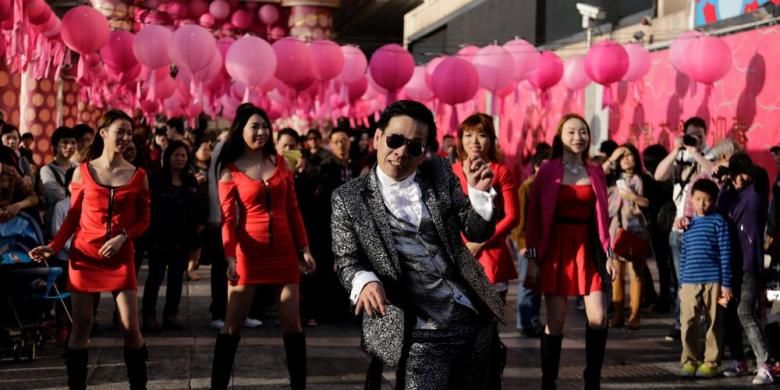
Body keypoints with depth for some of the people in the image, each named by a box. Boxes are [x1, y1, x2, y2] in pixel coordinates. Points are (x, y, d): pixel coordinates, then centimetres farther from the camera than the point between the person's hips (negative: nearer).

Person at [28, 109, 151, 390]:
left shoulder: (138, 175, 2)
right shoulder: (83, 171, 2)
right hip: (84, 254, 0)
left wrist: (123, 237, -12)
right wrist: (54, 247, -6)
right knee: (81, 325, 0)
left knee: (131, 327, -6)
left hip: (120, 256, 0)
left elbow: (143, 220, 5)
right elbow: (73, 216, 5)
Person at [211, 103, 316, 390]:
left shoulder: (279, 162, 8)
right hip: (248, 250, -3)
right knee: (233, 323, -2)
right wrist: (230, 257, -18)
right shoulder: (230, 171, -1)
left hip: (284, 248, 3)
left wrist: (304, 248, 5)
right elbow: (228, 219, -6)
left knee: (291, 321, 2)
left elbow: (292, 209, 10)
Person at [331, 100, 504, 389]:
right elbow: (347, 261, -4)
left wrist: (479, 192, -14)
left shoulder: (440, 174, 5)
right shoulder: (349, 199, -3)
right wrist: (365, 281, -26)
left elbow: (478, 232, 4)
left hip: (476, 321, 4)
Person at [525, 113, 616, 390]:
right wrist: (533, 257, -7)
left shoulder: (596, 173, 9)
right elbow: (534, 217, -2)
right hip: (556, 249, -3)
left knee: (598, 318, -6)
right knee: (556, 320, -2)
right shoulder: (548, 171, -1)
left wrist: (608, 254, 4)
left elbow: (602, 217, 10)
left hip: (588, 249, 3)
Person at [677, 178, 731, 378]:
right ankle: (690, 360, 10)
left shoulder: (718, 222, 0)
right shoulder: (688, 225, 14)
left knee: (714, 324, 4)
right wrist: (681, 283, 15)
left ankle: (711, 362, 13)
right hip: (690, 281, 4)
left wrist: (726, 284, -7)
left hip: (713, 281, -4)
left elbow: (726, 254, -3)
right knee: (688, 323, -1)